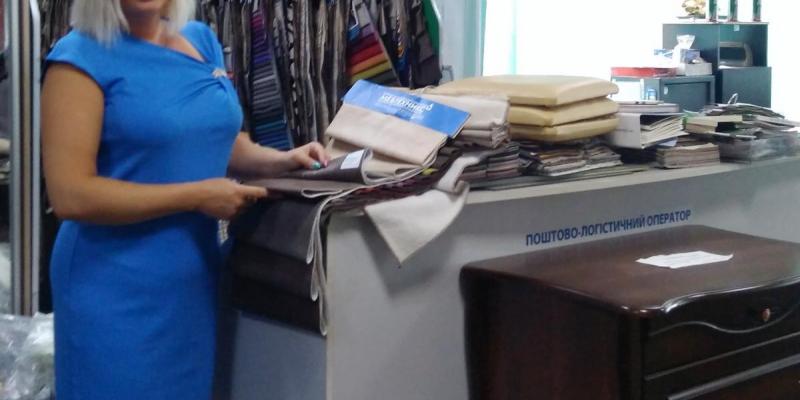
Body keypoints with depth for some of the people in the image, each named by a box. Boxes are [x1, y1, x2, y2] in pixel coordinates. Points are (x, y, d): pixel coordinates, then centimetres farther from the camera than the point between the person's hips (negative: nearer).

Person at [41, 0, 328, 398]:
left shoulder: (201, 39, 6)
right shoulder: (82, 56, -13)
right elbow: (71, 195, -19)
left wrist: (279, 161, -2)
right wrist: (198, 195, -19)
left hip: (197, 275, 6)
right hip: (117, 288, -6)